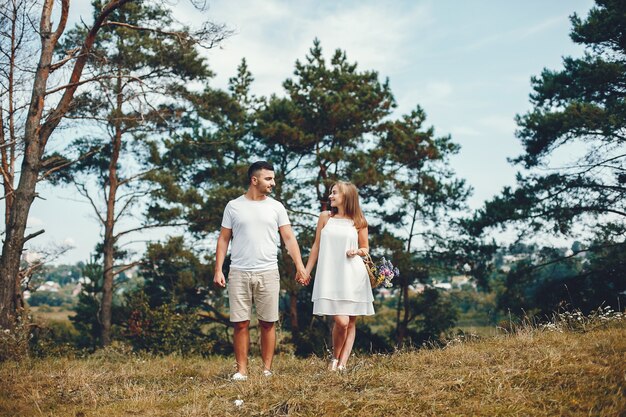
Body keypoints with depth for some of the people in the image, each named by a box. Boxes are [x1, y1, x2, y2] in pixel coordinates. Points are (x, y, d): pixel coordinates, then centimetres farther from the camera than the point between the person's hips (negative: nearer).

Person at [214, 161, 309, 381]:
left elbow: (289, 238, 2)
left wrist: (300, 266, -9)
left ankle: (267, 369, 14)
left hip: (268, 273, 1)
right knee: (241, 323, 1)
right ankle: (241, 370, 9)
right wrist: (218, 270, -3)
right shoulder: (234, 206, 4)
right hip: (239, 273, -1)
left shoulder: (276, 207, 6)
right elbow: (223, 239, 6)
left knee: (268, 323, 5)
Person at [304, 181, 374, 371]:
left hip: (353, 276, 2)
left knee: (351, 323, 3)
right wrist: (307, 271, 12)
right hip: (331, 276, -2)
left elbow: (365, 249, 15)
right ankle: (335, 359, 9)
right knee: (341, 321, -14)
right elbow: (316, 246, 13)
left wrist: (357, 251, -8)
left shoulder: (358, 222, 6)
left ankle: (342, 364, 10)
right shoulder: (325, 217, 8)